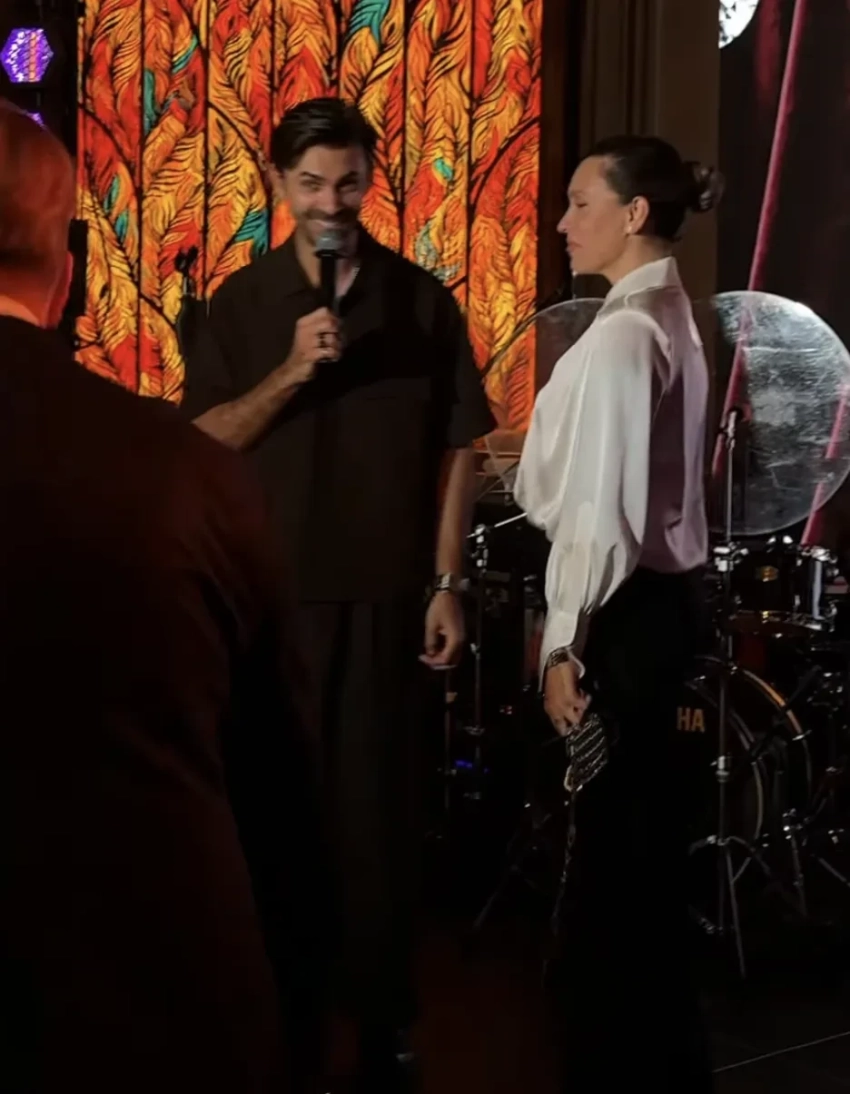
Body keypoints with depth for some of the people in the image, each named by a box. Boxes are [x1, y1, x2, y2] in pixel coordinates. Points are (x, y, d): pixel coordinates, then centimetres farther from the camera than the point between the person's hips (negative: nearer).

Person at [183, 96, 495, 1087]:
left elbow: (457, 449, 1)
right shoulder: (242, 302, 4)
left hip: (385, 590, -1)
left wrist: (445, 584, -4)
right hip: (273, 587, 1)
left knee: (376, 796, 4)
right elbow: (203, 443, -2)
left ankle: (380, 1009, 16)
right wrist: (290, 371, -17)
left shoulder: (422, 300, 1)